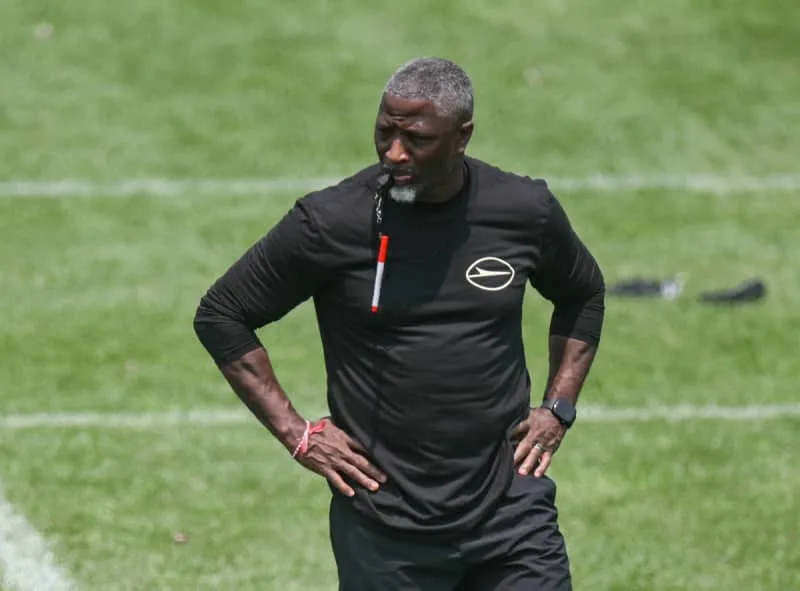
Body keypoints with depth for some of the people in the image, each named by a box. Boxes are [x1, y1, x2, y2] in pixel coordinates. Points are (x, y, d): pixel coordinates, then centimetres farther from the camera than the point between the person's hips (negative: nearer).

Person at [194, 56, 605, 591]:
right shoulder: (330, 222, -9)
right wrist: (296, 432, -4)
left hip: (512, 512, 2)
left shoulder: (525, 211, 0)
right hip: (384, 529, -2)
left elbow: (583, 295, 21)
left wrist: (559, 407, 10)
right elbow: (221, 316, 1)